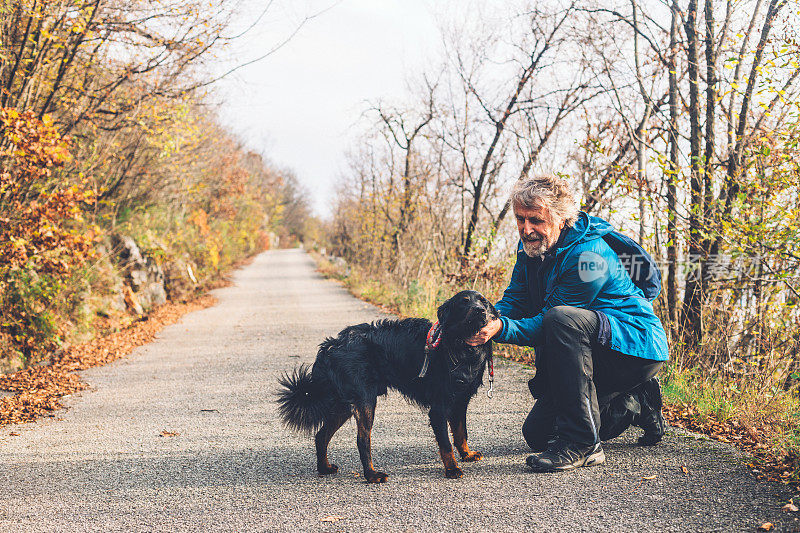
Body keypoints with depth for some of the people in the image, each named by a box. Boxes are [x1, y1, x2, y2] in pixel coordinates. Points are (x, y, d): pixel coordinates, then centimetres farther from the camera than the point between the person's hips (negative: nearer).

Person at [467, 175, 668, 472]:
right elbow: (513, 302, 2)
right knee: (537, 433, 9)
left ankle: (581, 444, -31)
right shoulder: (531, 246, 1)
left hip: (636, 347, -9)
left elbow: (546, 324, -26)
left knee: (560, 319, -37)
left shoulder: (589, 255, -26)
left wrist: (500, 329, -39)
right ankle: (637, 404, 23)